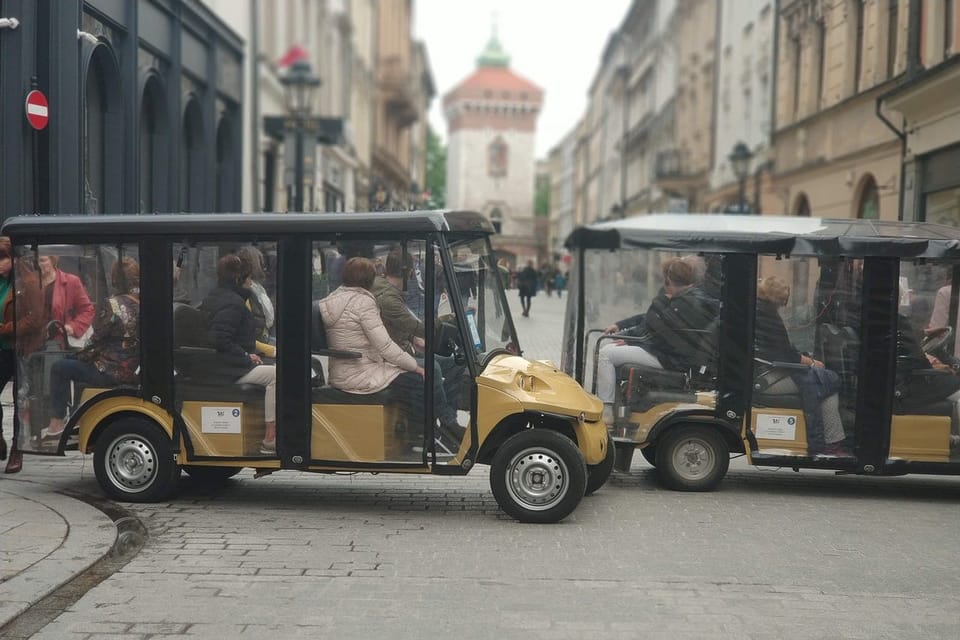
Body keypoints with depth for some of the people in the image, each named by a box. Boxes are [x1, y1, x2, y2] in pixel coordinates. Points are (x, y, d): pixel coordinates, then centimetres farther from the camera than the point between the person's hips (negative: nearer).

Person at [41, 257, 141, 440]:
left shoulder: (114, 305, -18)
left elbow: (97, 340, -10)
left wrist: (79, 356, 10)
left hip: (113, 373, -7)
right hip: (135, 371, 7)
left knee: (59, 369, 7)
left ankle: (56, 424, 8)